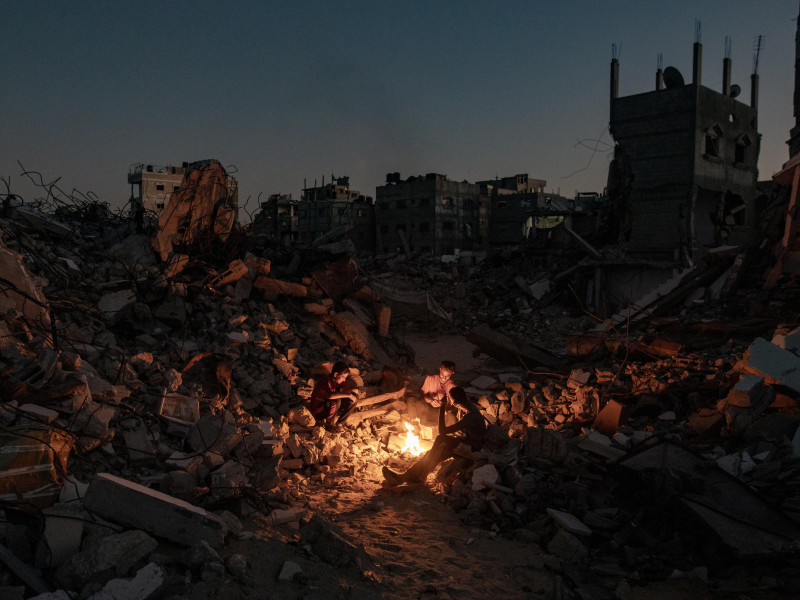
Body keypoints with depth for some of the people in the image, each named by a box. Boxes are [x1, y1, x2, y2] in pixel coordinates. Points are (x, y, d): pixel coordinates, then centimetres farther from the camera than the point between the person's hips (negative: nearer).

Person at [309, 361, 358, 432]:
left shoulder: (338, 380, -4)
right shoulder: (325, 382, -27)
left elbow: (353, 388, 5)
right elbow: (330, 395, -47)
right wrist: (348, 395, -40)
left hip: (329, 409, 8)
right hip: (318, 412, -8)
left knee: (355, 397, -5)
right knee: (336, 401, -37)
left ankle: (338, 422, -1)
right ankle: (329, 424, -12)